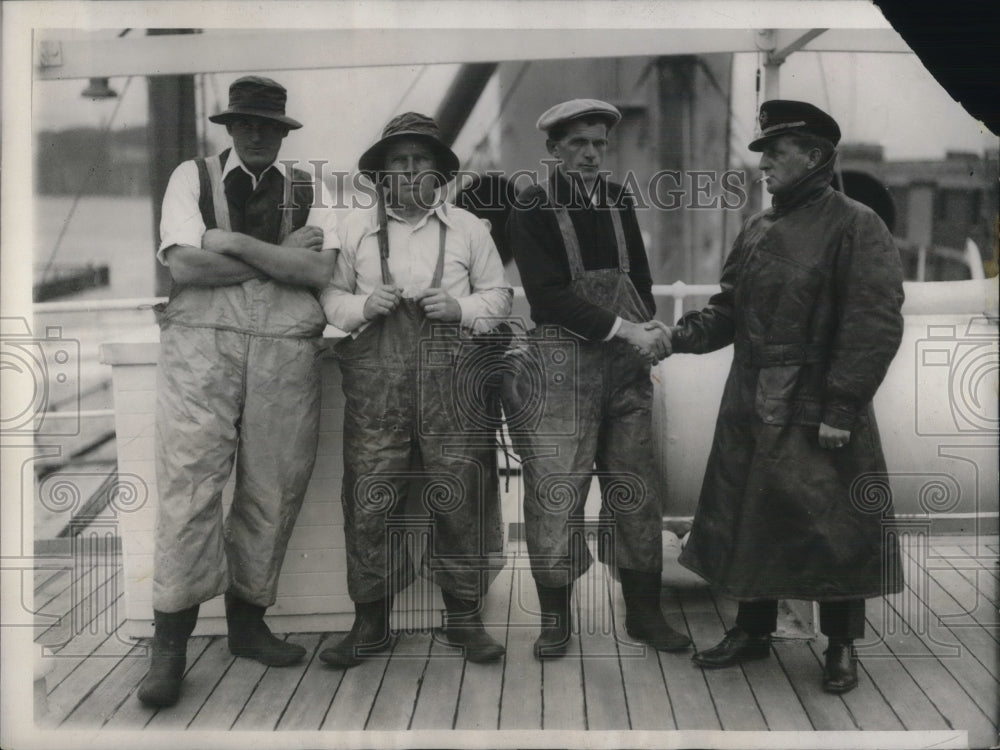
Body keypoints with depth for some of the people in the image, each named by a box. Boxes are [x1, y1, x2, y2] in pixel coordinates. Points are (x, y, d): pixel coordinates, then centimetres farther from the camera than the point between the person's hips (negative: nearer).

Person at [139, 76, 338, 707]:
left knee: (275, 486, 3)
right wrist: (282, 255, -2)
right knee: (190, 479, -9)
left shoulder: (309, 191, 15)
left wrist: (233, 242, -6)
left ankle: (248, 619, 19)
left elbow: (320, 270, -2)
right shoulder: (192, 178, 11)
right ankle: (171, 643, -4)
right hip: (201, 343, -2)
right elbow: (184, 264, -5)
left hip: (287, 348, 2)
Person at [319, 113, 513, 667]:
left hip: (453, 376, 0)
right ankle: (370, 621, 12)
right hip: (376, 377, 0)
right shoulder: (354, 227, 12)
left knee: (460, 496, 0)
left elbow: (498, 295, 15)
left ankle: (464, 616, 14)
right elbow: (330, 295, 13)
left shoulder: (467, 227, 13)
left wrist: (460, 307, -4)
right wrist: (363, 305, -7)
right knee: (370, 500, -1)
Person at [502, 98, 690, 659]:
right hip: (561, 365, -4)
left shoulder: (619, 202, 12)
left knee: (636, 488, 7)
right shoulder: (532, 210, -2)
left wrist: (647, 329, -1)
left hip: (626, 362, 5)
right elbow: (550, 295, -11)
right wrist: (625, 329, -18)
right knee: (556, 488, -4)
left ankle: (645, 611, 18)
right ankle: (555, 618, 10)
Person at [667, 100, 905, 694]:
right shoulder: (758, 230, 12)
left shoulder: (855, 226, -10)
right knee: (749, 520, 13)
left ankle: (842, 645, 21)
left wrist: (841, 409, -18)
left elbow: (876, 325, -15)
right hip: (751, 410, 7)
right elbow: (729, 310, 14)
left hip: (817, 414, -6)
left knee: (833, 527, 4)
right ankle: (754, 630, 30)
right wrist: (678, 336, -4)